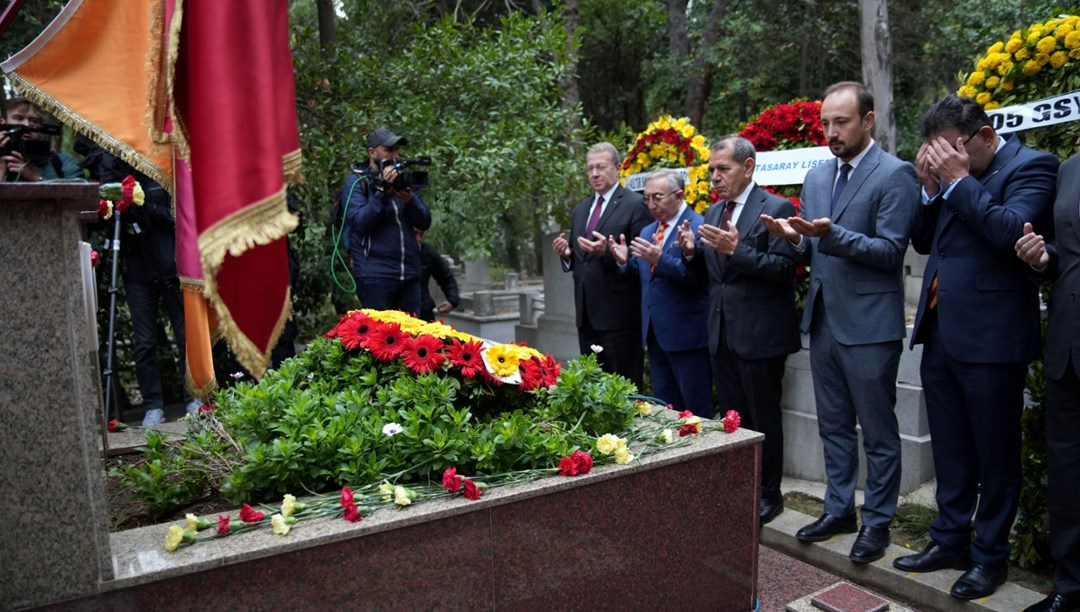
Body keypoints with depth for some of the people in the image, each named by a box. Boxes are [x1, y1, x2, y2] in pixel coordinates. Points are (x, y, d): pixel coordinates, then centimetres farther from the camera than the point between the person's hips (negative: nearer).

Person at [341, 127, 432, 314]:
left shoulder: (404, 179, 15)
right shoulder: (356, 182, 3)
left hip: (410, 273, 5)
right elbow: (359, 222, -12)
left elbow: (424, 223, 8)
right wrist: (382, 192, -18)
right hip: (375, 275, -4)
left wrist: (411, 200, -11)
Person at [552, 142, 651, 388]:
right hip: (587, 313, 7)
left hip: (619, 313, -7)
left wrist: (607, 252, -25)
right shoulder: (580, 210, 17)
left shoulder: (634, 205, -6)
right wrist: (566, 254, -1)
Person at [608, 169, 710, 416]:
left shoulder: (698, 227, -12)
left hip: (686, 332, -8)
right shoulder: (647, 231, 14)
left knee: (695, 407, 3)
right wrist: (625, 261, -5)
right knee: (663, 405, 17)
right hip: (655, 330, 8)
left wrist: (660, 260, -31)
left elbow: (699, 275, -23)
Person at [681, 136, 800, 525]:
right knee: (731, 417, 16)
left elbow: (785, 268, -17)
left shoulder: (776, 209, -9)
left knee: (764, 418, 6)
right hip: (722, 332, 7)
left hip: (759, 332, -7)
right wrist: (694, 253, -4)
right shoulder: (713, 212, 13)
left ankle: (769, 495, 22)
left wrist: (736, 249, -25)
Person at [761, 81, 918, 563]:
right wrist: (795, 239, -9)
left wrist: (831, 234, -28)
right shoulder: (816, 178, 11)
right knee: (834, 426, 17)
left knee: (877, 431, 6)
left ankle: (877, 522, 21)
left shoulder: (895, 175, -9)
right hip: (823, 320, 7)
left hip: (870, 324, -7)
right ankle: (839, 510, 31)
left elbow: (891, 251, -16)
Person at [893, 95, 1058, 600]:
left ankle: (990, 555, 22)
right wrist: (931, 187, 1)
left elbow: (1010, 231, -23)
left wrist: (958, 180, -16)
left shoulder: (1030, 166, -7)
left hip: (989, 339, -7)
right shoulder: (952, 177, 13)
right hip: (940, 335, 7)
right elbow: (923, 242, 14)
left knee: (995, 454, 7)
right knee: (949, 451, 16)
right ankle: (950, 540, 30)